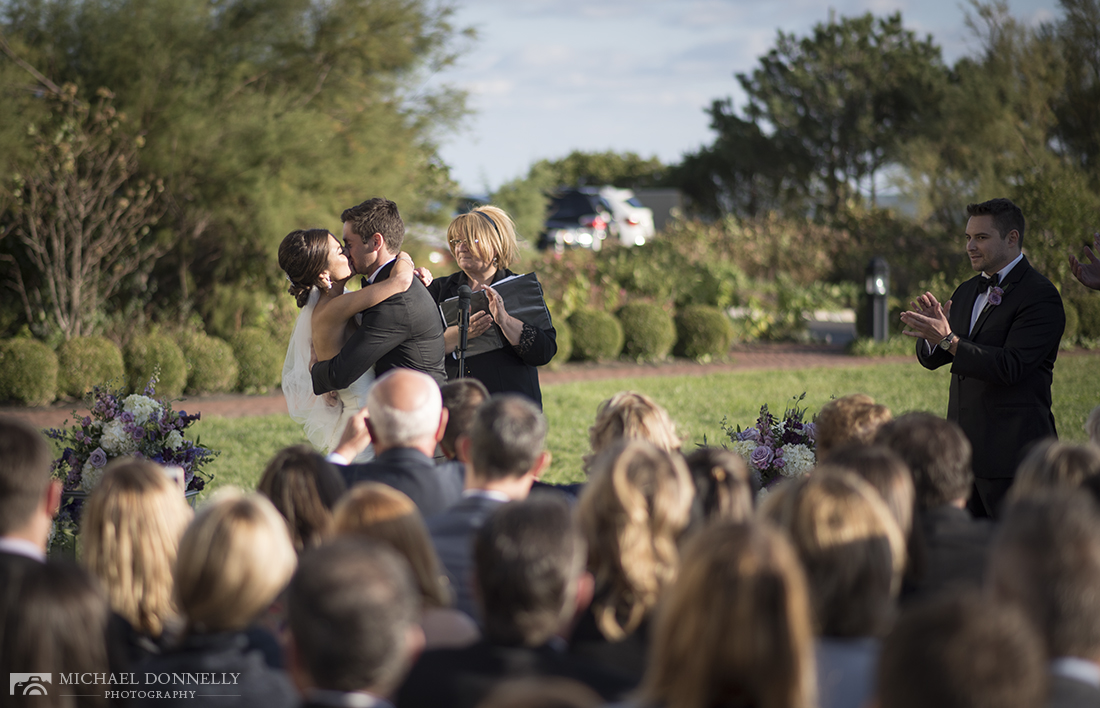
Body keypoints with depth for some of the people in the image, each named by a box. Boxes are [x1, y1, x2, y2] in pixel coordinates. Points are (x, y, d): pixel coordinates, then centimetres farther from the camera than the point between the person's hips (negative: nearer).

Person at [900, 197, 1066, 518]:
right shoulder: (967, 292, 16)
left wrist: (948, 338, -26)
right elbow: (931, 359, 14)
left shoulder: (1041, 296, -11)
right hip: (963, 449, 8)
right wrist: (932, 331, -8)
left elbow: (1009, 367, -21)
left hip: (1012, 453, -8)